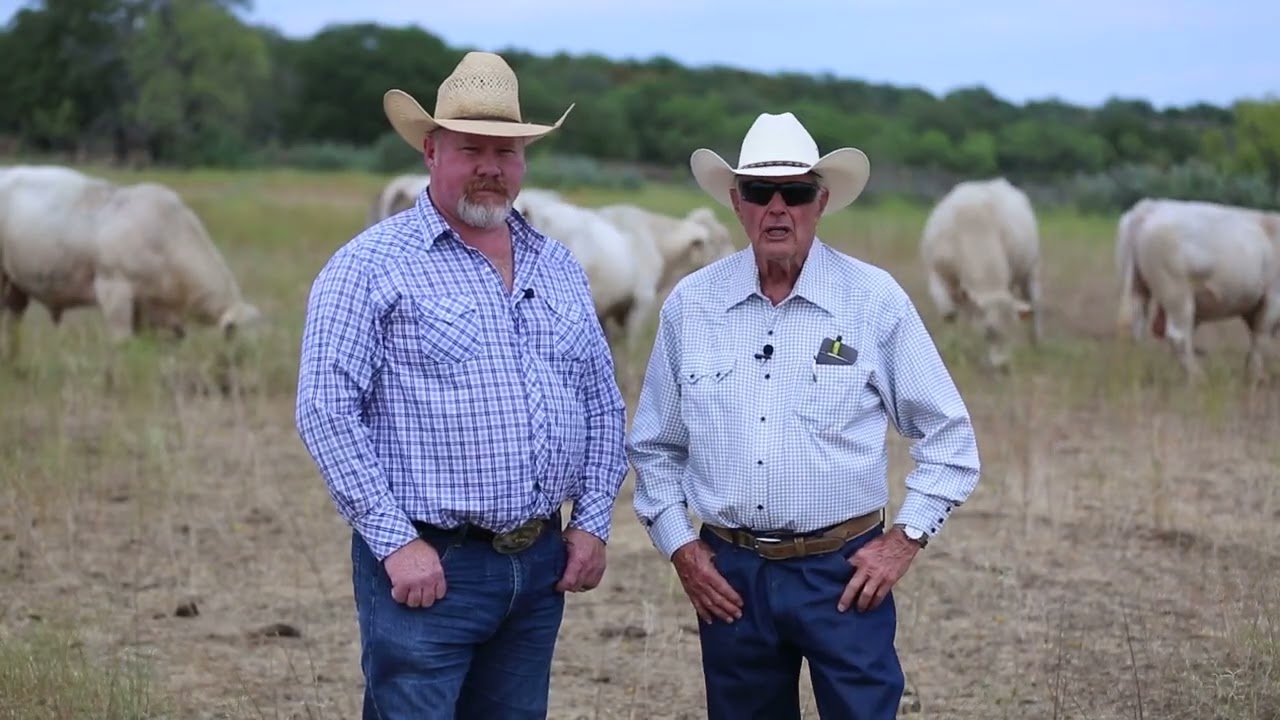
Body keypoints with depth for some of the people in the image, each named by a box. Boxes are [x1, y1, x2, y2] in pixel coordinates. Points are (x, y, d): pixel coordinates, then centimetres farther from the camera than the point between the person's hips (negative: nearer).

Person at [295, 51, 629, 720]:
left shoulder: (557, 267, 13)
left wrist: (593, 520, 7)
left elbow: (602, 401, 18)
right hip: (426, 566, -6)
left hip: (540, 564, 6)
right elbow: (326, 411, -12)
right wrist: (395, 542, -15)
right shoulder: (371, 265, -6)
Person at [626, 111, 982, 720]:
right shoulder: (689, 305, 3)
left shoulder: (875, 300, -3)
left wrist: (904, 539, -3)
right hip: (729, 577, 3)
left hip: (843, 575, -2)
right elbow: (654, 445, 13)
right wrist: (679, 548, 6)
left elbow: (947, 437, 3)